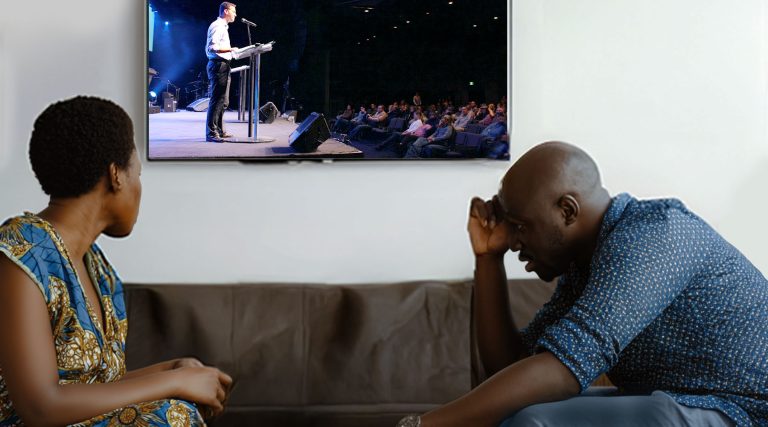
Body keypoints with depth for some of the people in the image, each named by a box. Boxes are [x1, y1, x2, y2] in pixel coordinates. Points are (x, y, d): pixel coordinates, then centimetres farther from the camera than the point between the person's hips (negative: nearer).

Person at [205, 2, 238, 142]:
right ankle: (211, 133, -13)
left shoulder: (222, 26, 23)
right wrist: (230, 49, -21)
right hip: (218, 65, -11)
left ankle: (219, 131, 20)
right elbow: (212, 47, -21)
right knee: (217, 100, -12)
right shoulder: (217, 26, -10)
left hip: (223, 66, 11)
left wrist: (230, 52, 19)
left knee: (223, 101, 14)